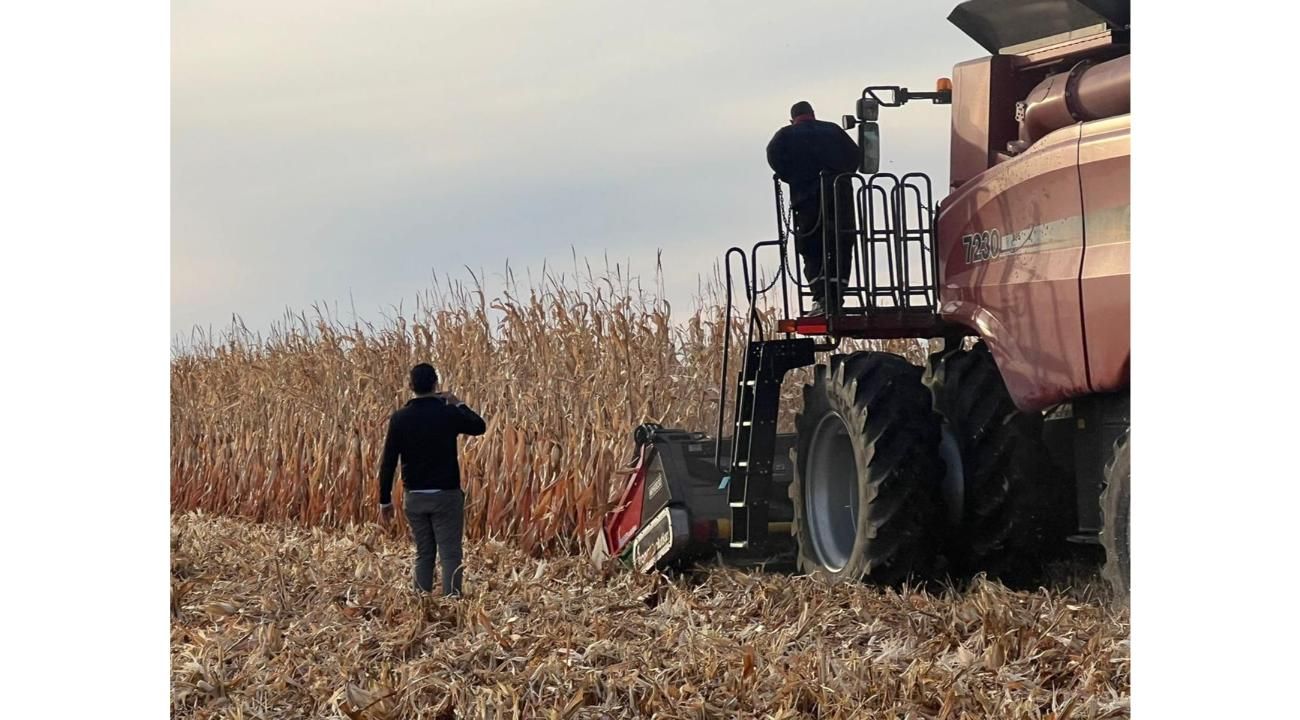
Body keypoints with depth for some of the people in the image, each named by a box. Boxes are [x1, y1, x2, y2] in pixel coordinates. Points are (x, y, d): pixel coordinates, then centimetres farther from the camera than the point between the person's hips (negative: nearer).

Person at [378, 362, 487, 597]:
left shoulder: (399, 419, -3)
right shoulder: (449, 414, -8)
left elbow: (388, 463, -1)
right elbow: (480, 426, 12)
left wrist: (385, 500, 6)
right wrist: (459, 405, 22)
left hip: (414, 497, 3)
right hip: (446, 496, -3)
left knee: (423, 554, 12)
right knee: (451, 554, -2)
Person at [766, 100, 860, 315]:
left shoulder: (786, 135, 13)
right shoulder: (832, 130, 19)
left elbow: (774, 155, -5)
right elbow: (854, 155, 11)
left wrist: (794, 179, 5)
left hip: (808, 198, -2)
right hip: (841, 196, 2)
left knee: (812, 252, 3)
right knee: (841, 250, 8)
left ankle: (822, 297, -15)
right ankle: (836, 301, -2)